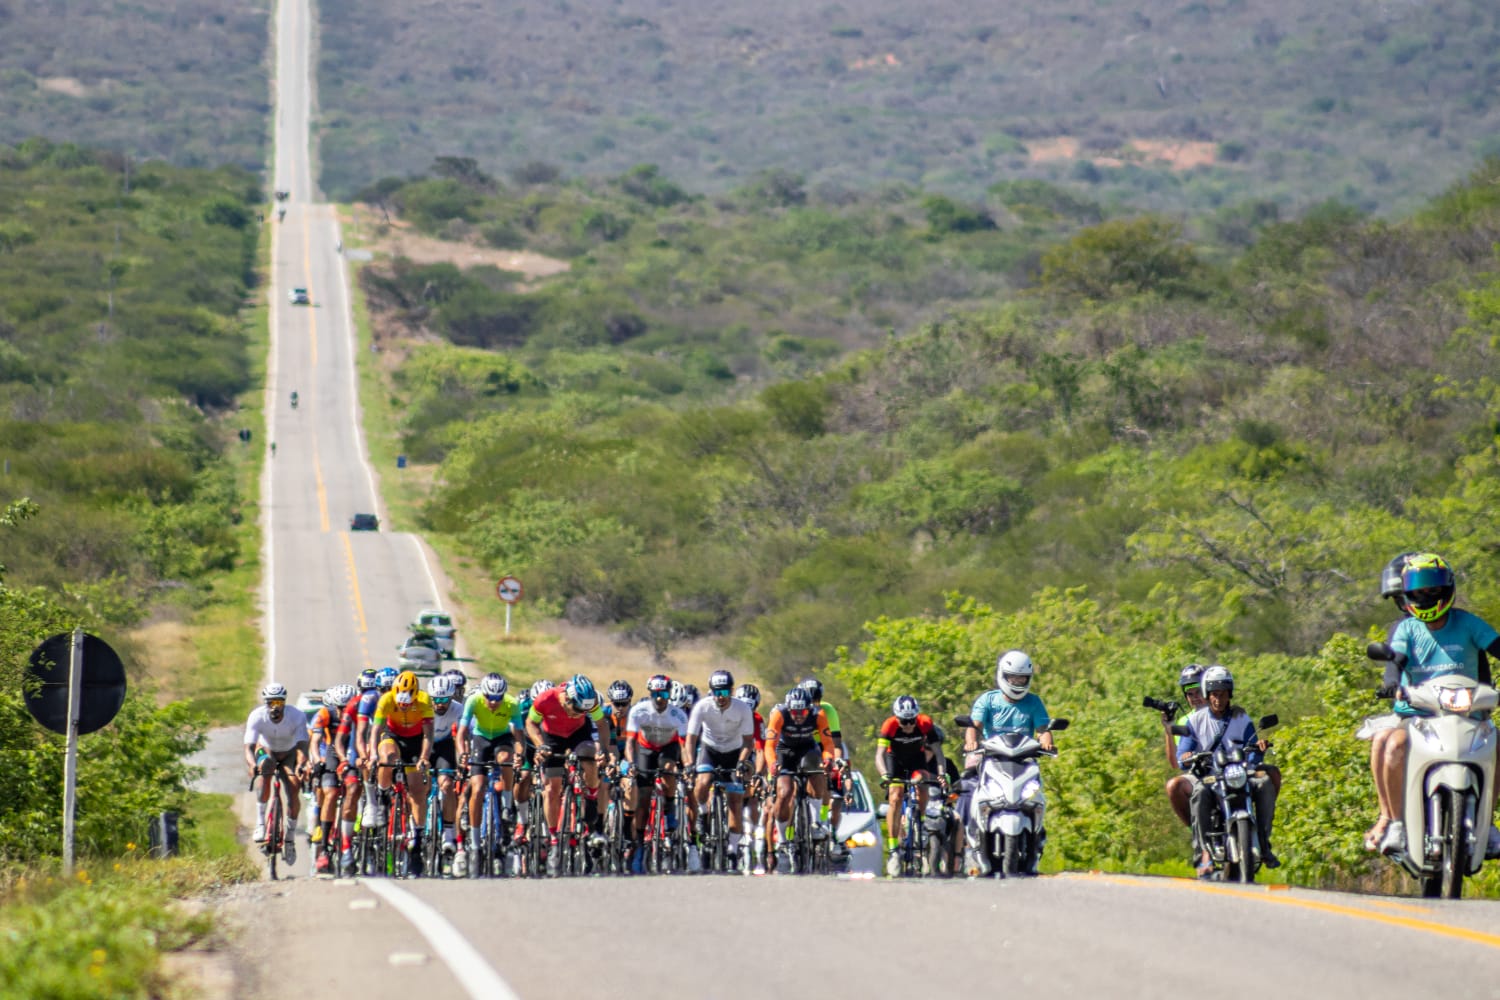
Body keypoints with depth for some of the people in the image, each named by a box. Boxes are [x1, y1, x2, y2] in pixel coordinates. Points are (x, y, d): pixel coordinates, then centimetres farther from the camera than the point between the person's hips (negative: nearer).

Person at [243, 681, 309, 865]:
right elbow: (249, 747, -35)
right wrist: (252, 765, -56)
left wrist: (300, 765, -56)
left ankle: (291, 835, -3)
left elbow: (302, 746, -36)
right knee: (263, 775, -33)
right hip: (266, 751, 0)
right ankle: (260, 824, -28)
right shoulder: (257, 717, -29)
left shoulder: (297, 716, -30)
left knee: (294, 790, -19)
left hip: (289, 754, 0)